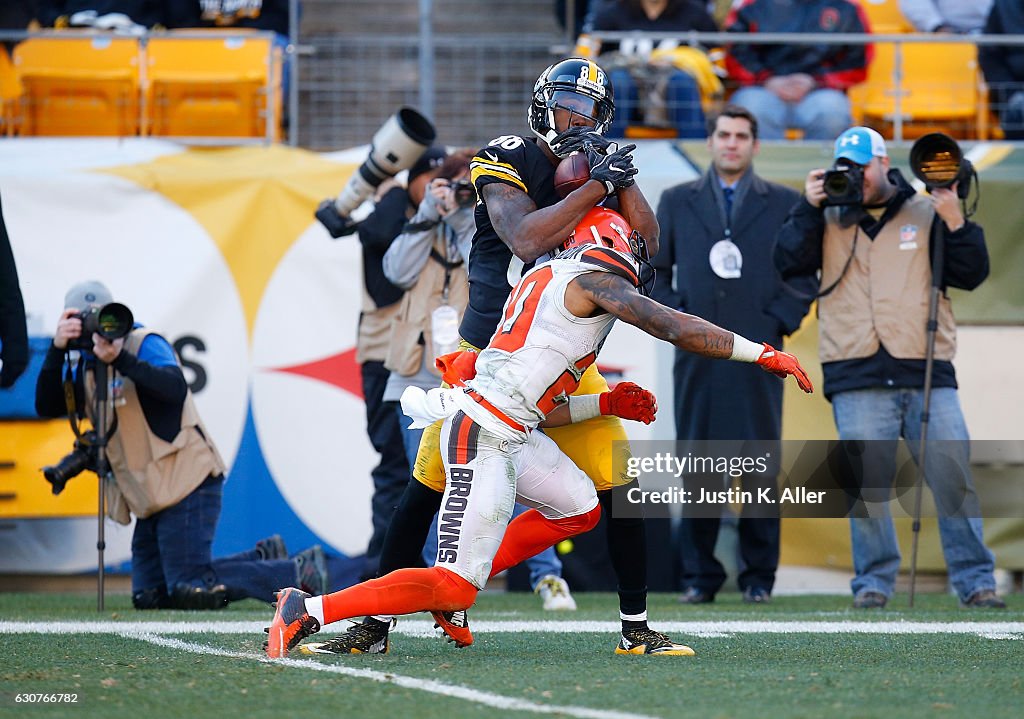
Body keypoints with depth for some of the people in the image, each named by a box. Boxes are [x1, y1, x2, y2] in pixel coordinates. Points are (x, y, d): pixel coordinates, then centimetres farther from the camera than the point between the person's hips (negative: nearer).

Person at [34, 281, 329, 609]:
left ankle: (300, 572, -1)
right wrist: (57, 350, -14)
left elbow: (176, 388, -26)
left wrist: (121, 360, -36)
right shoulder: (86, 366, 13)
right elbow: (48, 406, -2)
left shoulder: (144, 344, -7)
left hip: (187, 484, -9)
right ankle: (262, 559, 18)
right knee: (148, 598, 9)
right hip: (152, 496, 9)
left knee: (189, 592, -14)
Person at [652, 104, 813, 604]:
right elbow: (654, 270, 15)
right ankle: (699, 575, 4)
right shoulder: (677, 202, 14)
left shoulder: (784, 204, 10)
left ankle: (759, 575, 5)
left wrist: (780, 322, -2)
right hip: (697, 353, 1)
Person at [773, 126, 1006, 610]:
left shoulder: (926, 214, 12)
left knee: (954, 476, -5)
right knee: (866, 480, -5)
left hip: (928, 373, 0)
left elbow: (971, 274, 8)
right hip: (858, 379, 0)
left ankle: (974, 580, 0)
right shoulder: (828, 219, 13)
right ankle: (873, 581, 3)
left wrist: (956, 223, -6)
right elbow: (790, 263, 2)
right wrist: (809, 208, -4)